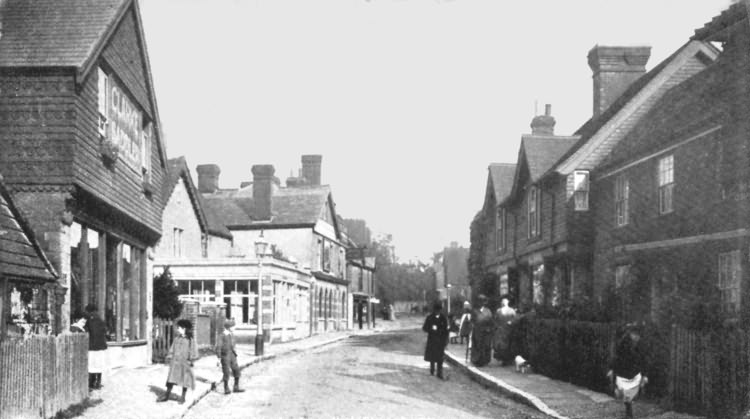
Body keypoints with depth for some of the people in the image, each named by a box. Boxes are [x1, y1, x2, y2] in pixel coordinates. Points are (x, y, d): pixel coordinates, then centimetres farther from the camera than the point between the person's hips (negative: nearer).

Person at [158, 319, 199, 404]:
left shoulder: (190, 340, -5)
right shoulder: (176, 339, 8)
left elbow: (194, 351, -5)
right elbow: (172, 349, 13)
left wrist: (191, 360, -12)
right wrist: (170, 358, 4)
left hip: (185, 363, -4)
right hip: (175, 362, 4)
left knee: (185, 380, 4)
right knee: (171, 379, 2)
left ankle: (183, 397, 15)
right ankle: (166, 396, 9)